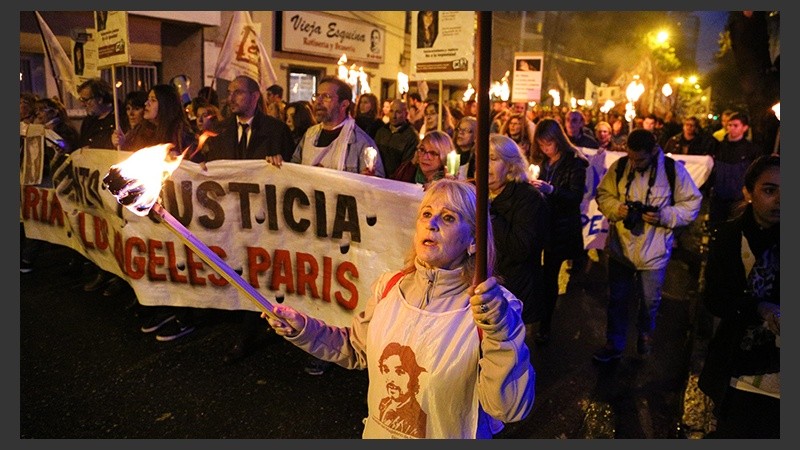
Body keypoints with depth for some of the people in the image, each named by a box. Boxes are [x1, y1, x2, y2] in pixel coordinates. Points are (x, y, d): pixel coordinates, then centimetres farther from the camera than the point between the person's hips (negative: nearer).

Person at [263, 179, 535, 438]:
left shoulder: (493, 306, -22)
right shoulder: (389, 286, -9)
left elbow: (511, 409, -26)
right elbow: (358, 350, 7)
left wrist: (498, 333, -38)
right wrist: (304, 330, -5)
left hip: (448, 434, -3)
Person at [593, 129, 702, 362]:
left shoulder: (673, 170, -13)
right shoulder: (619, 166, -7)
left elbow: (692, 203, -6)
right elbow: (603, 194, 4)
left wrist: (664, 216, -22)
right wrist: (616, 208, -16)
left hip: (654, 251, -1)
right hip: (620, 247, 2)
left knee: (650, 301, 17)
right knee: (617, 299, 14)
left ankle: (645, 333, 48)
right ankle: (614, 344, 33)